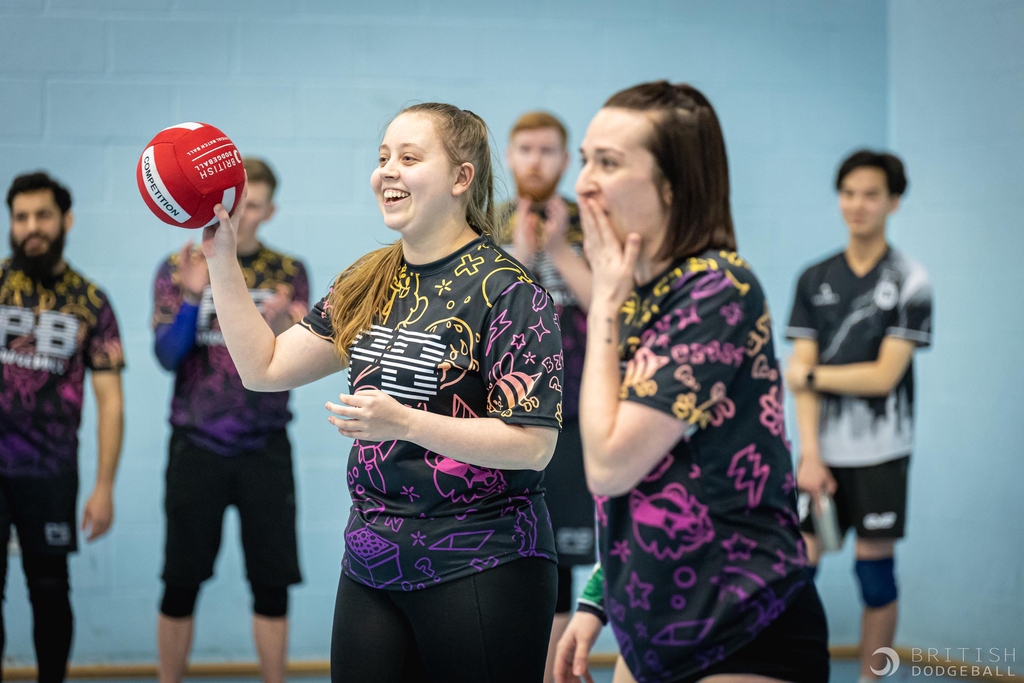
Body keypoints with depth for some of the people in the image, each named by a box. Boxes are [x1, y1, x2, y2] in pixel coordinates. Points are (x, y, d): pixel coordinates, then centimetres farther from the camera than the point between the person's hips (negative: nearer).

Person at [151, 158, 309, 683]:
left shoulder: (287, 272, 5)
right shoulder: (180, 267, 3)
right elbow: (167, 355, -5)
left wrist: (281, 324, -25)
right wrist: (192, 294, -20)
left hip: (266, 447, 1)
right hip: (196, 444, -1)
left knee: (272, 580, 0)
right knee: (182, 580, 2)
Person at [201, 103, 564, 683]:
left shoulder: (507, 288, -11)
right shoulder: (368, 283, 11)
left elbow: (534, 445, -17)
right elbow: (265, 367, 13)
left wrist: (404, 423, -26)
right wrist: (222, 259, 6)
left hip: (480, 569, -6)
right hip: (371, 565, 6)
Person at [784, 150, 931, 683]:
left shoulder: (909, 281, -4)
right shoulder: (814, 279, 6)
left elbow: (884, 376, -9)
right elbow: (803, 373, 1)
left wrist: (810, 375, -2)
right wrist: (810, 455, -7)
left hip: (879, 453, -2)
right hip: (823, 450, 3)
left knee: (875, 572, 2)